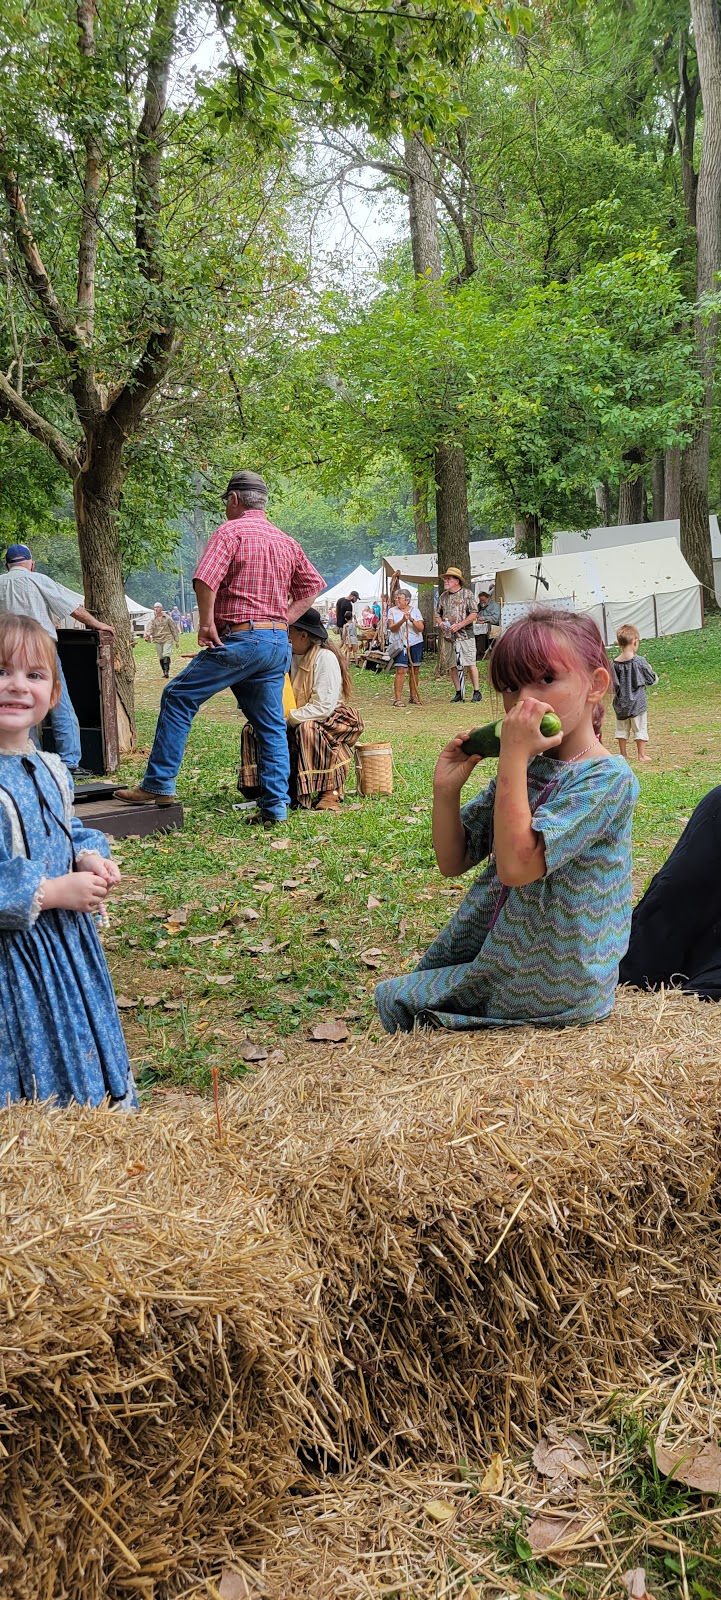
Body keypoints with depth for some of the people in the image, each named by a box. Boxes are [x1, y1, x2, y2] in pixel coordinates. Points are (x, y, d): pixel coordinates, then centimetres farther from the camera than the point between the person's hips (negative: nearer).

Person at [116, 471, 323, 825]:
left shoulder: (230, 531, -4)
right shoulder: (286, 542, 17)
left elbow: (205, 579, -19)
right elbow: (313, 584, 23)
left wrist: (207, 623, -9)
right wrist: (284, 619, 15)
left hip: (240, 639, -7)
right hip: (279, 643, 7)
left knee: (178, 698, 1)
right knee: (271, 726, 10)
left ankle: (158, 785, 0)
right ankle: (275, 807, 7)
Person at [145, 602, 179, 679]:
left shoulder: (167, 618, 1)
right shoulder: (153, 620, 6)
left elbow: (174, 629, 6)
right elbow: (149, 628, -7)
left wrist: (177, 640, 7)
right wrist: (147, 635, -29)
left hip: (167, 639, -3)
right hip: (157, 640, 3)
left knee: (166, 655, -18)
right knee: (160, 657, 6)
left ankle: (167, 671, -23)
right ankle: (164, 672, 17)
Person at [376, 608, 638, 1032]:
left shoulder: (606, 776, -20)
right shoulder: (527, 767, 5)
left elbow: (516, 865, -31)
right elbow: (454, 861, 7)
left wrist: (513, 756, -29)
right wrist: (447, 788, -10)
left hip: (554, 992, -7)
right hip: (498, 953, 8)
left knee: (394, 1001, 2)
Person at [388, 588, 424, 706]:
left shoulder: (414, 610, 4)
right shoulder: (392, 611, 2)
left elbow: (421, 628, -4)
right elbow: (392, 628, -9)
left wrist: (412, 620, -20)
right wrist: (402, 621, -25)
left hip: (415, 643, 2)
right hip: (400, 644, -2)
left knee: (414, 671, 7)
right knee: (401, 670, -12)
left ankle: (413, 696, 17)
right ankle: (398, 698, -12)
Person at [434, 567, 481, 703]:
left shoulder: (467, 594, -1)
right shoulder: (443, 596, 14)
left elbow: (473, 614, -6)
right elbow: (436, 614, 19)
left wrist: (459, 625, -17)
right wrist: (440, 623, -3)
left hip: (465, 635, -5)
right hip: (447, 636, 5)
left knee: (470, 664, -9)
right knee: (452, 665, 5)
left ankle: (476, 692, 0)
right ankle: (458, 693, 13)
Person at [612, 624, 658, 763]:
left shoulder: (614, 663, -8)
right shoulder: (639, 661, -15)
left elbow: (613, 684, -3)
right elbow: (652, 679, -5)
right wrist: (650, 670, 14)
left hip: (621, 703, 3)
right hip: (638, 702, -3)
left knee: (622, 729, 14)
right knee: (640, 728, 8)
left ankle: (623, 755, 18)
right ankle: (642, 754, 11)